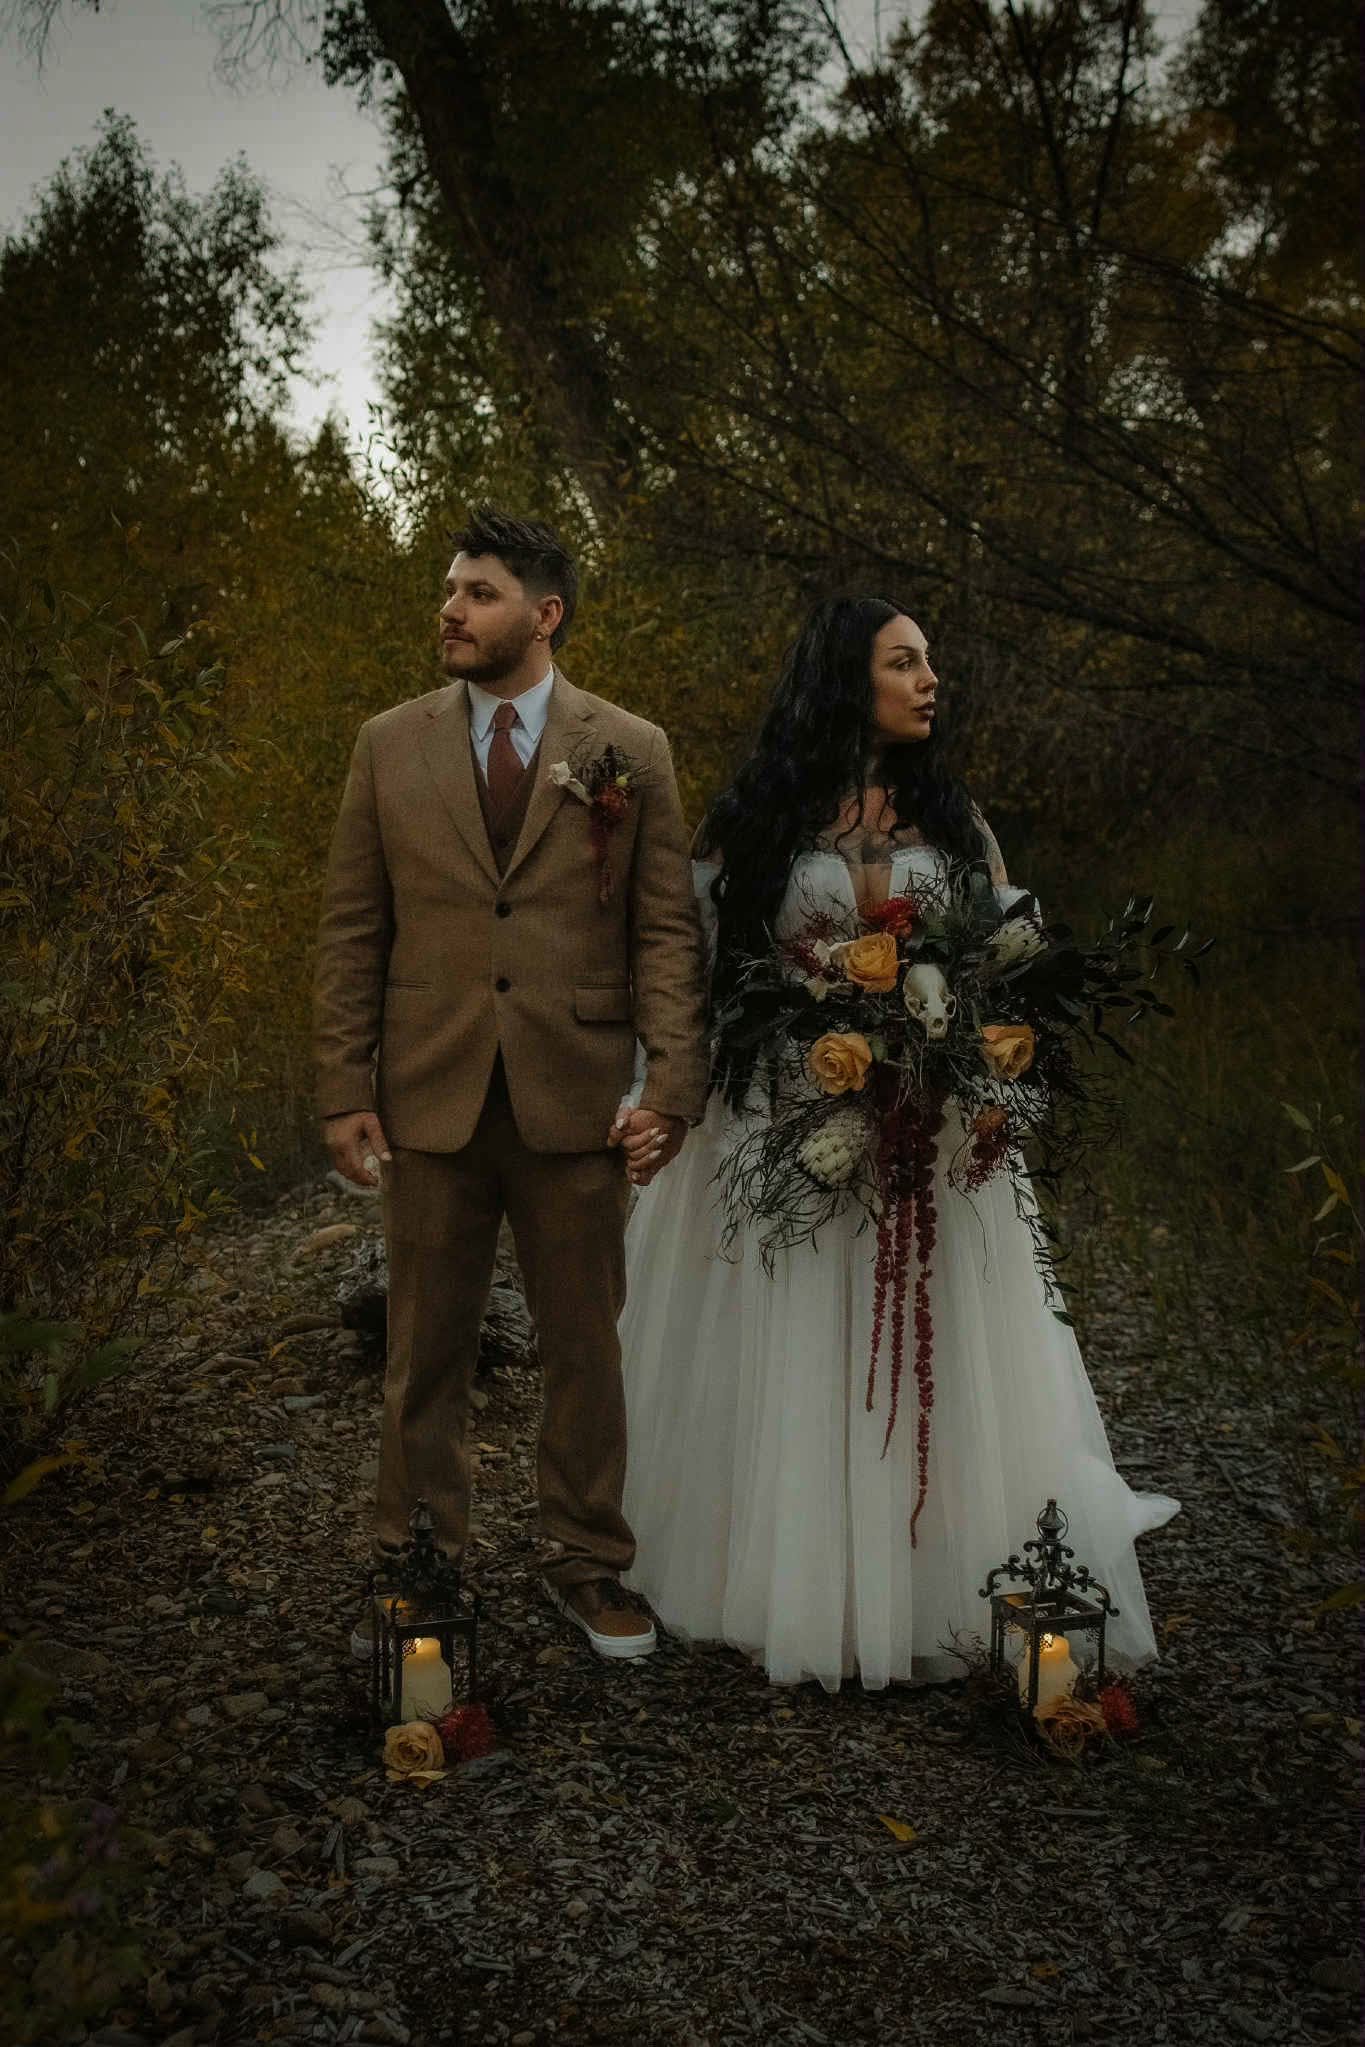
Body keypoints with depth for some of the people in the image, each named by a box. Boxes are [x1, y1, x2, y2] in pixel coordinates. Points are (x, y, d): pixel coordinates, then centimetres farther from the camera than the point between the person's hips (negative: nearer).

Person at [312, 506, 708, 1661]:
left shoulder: (631, 751, 3)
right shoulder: (389, 746, 6)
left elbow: (667, 928, 0)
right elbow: (352, 931, 5)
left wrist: (673, 1085, -10)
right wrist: (344, 1091, -1)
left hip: (575, 1099, -1)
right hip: (429, 1099, 1)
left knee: (585, 1348, 10)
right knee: (426, 1353, 10)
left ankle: (587, 1564, 26)